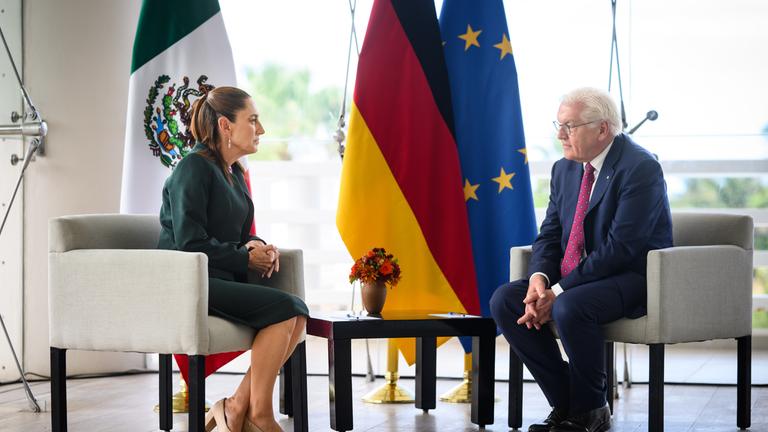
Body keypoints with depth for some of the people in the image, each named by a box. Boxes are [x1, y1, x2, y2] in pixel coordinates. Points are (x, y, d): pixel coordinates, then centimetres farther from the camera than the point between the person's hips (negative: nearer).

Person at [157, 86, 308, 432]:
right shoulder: (194, 167, -10)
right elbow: (190, 243, -17)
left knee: (298, 312, -15)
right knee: (283, 307, -24)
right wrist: (246, 259, -10)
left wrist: (258, 247, 3)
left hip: (223, 281, 9)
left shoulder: (234, 174, 17)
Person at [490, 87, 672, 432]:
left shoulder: (640, 168, -17)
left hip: (634, 277, -8)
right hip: (573, 277, 8)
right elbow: (549, 235, 10)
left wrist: (559, 292, -24)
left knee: (570, 308, -35)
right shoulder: (565, 169, 10)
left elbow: (620, 248, -23)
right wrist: (539, 278, -13)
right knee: (504, 300, -10)